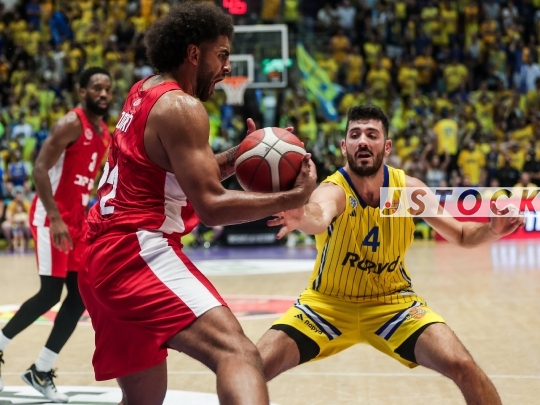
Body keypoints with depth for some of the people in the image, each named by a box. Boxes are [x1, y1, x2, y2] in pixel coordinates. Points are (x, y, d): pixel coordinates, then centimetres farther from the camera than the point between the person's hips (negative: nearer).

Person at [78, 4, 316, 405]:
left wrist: (236, 157, 13)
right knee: (238, 353, -27)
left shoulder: (144, 93, 18)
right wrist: (294, 197, -9)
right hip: (138, 251, -10)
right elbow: (212, 206, -17)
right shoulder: (181, 107, -11)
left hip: (104, 255, 10)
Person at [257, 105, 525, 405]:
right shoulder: (333, 190, -24)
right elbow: (320, 216, -51)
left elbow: (461, 235, 3)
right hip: (328, 304, -2)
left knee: (463, 367, -17)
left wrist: (492, 229, -21)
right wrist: (303, 218, -76)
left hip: (393, 302, 2)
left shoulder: (409, 189, -12)